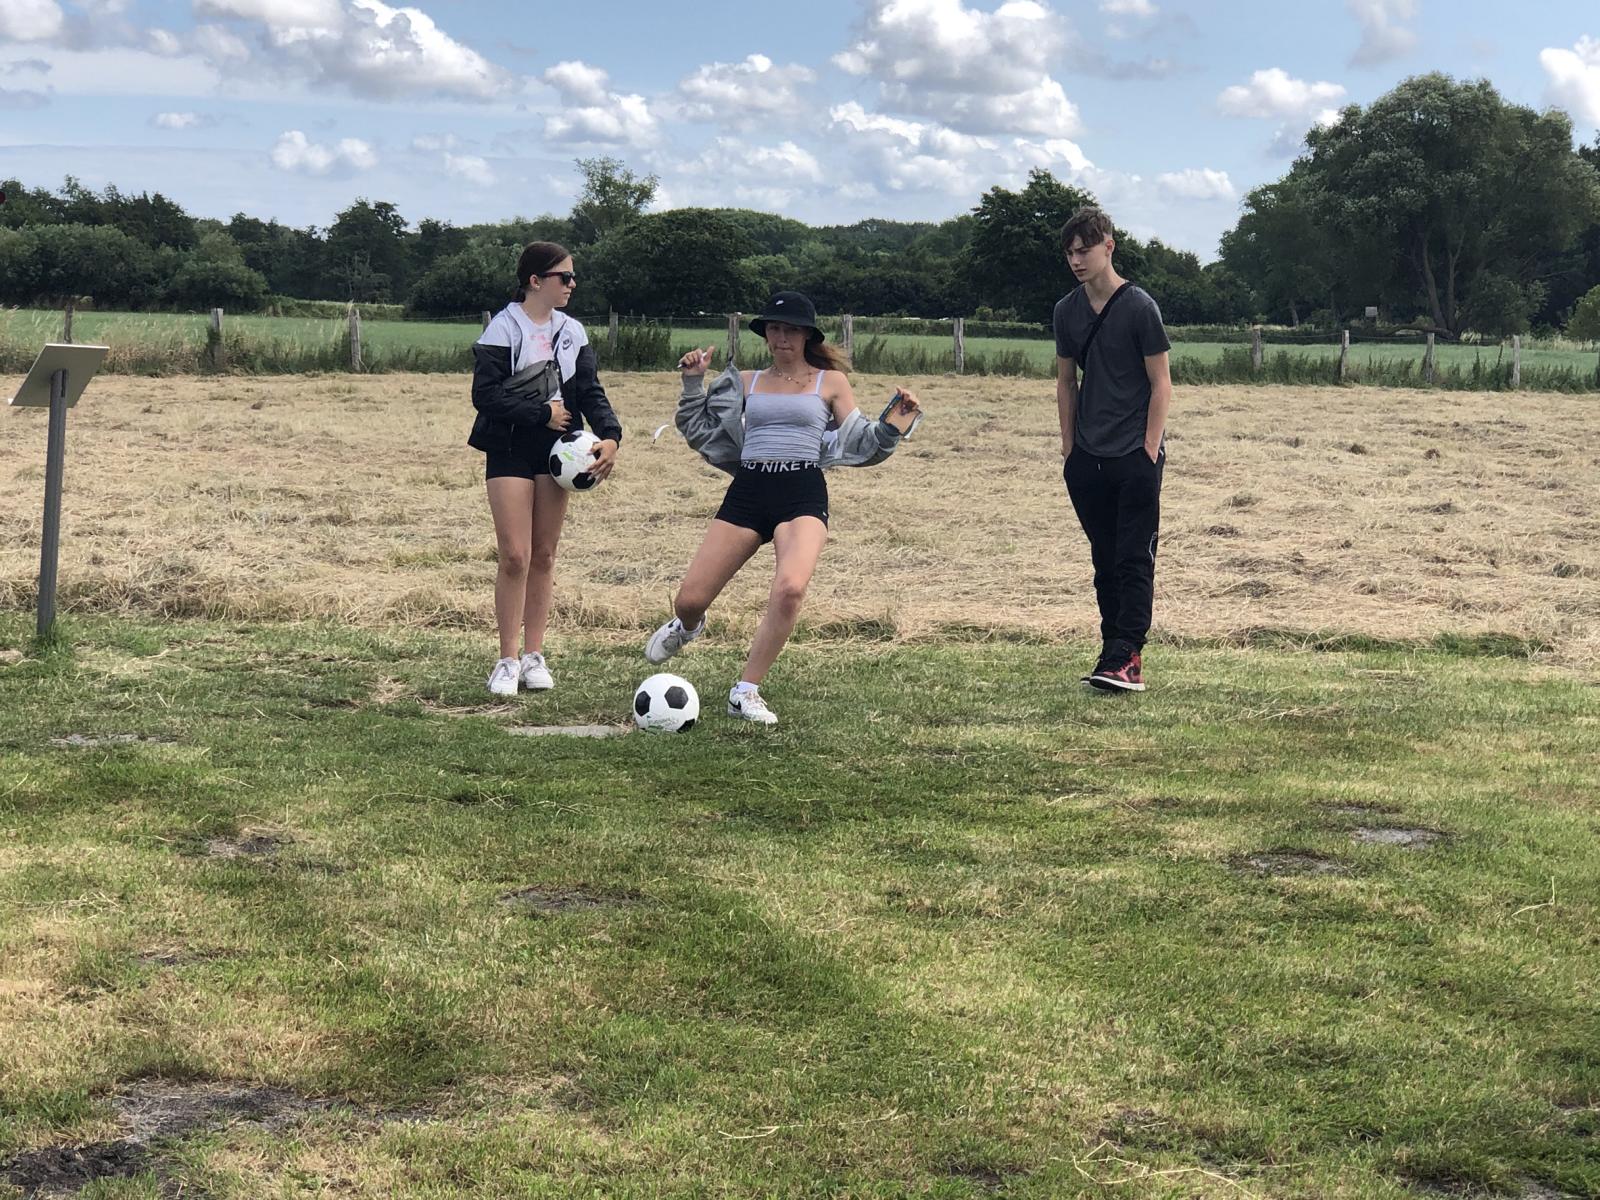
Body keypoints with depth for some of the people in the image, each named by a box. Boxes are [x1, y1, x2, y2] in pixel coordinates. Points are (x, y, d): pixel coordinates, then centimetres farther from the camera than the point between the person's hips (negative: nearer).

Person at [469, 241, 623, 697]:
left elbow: (590, 392, 5)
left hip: (556, 450, 5)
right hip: (509, 449, -5)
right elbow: (486, 395, -14)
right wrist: (542, 413, -14)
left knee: (544, 555, 8)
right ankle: (507, 661, -1)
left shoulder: (572, 333, 10)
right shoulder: (503, 329, -8)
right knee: (515, 556, -9)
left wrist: (610, 436, -12)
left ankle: (534, 655, 15)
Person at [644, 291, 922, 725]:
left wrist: (893, 423, -6)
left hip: (802, 494, -2)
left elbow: (859, 444, 11)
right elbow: (699, 433, 19)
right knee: (689, 601, -3)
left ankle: (746, 692, -15)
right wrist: (693, 382, 9)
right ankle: (687, 626, 40)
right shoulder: (745, 382, 17)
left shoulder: (830, 382, 12)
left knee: (790, 589, -32)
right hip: (747, 492, 2)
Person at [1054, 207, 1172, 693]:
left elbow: (1161, 384, -6)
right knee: (1105, 560, 9)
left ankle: (1124, 658, -11)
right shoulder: (1067, 311, 8)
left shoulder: (1139, 306, -8)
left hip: (1135, 456, -6)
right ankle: (1119, 653, 16)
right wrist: (1070, 449, 12)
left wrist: (1149, 450, -11)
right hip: (1088, 459, 6)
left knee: (1134, 558, -7)